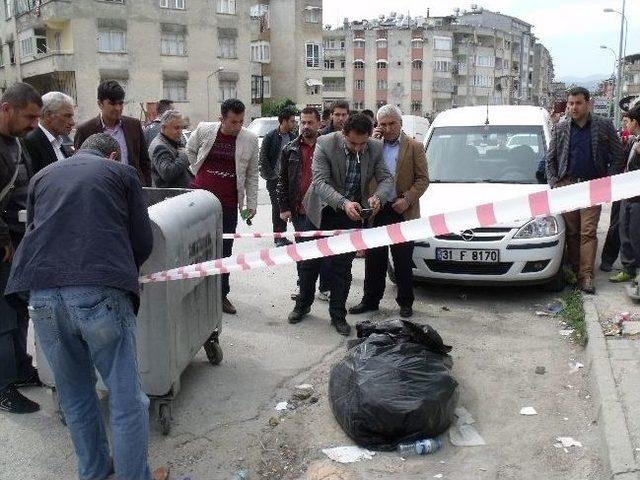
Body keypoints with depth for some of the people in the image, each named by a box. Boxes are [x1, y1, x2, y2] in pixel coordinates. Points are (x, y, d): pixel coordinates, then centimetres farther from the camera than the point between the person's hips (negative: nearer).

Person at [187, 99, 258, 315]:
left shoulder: (250, 139, -3)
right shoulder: (204, 130, -3)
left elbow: (252, 174, 5)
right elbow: (190, 150, 17)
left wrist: (251, 204, 3)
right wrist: (199, 174, 10)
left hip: (228, 202, 0)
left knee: (224, 248, 7)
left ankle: (222, 294, 19)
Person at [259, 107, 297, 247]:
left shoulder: (293, 137, 7)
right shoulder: (270, 137, -6)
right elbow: (263, 158, -6)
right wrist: (270, 175, -10)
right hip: (275, 178, -4)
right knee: (277, 207, 0)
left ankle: (281, 236, 16)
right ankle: (279, 237, 8)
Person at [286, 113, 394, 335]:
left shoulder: (376, 149, -12)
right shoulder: (325, 144, -22)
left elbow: (387, 178, -9)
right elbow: (320, 182, -27)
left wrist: (378, 196, -32)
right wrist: (344, 203, -42)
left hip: (353, 213, 1)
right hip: (322, 211, -1)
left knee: (342, 266, 6)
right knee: (310, 261, 12)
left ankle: (338, 314, 19)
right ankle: (303, 305, 33)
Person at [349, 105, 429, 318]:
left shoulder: (414, 147, 0)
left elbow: (423, 179, -3)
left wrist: (407, 199, -16)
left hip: (402, 212, -3)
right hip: (376, 211, 3)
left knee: (403, 261, 6)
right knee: (374, 259, 10)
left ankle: (405, 302, 19)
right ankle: (370, 300, 21)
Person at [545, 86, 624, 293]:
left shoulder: (604, 126, 3)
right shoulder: (560, 128, 8)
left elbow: (618, 157, 5)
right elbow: (550, 159, 13)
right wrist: (554, 183, 1)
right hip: (566, 186, 2)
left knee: (588, 232, -7)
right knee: (571, 232, 6)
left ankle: (586, 275, -6)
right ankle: (574, 270, 14)